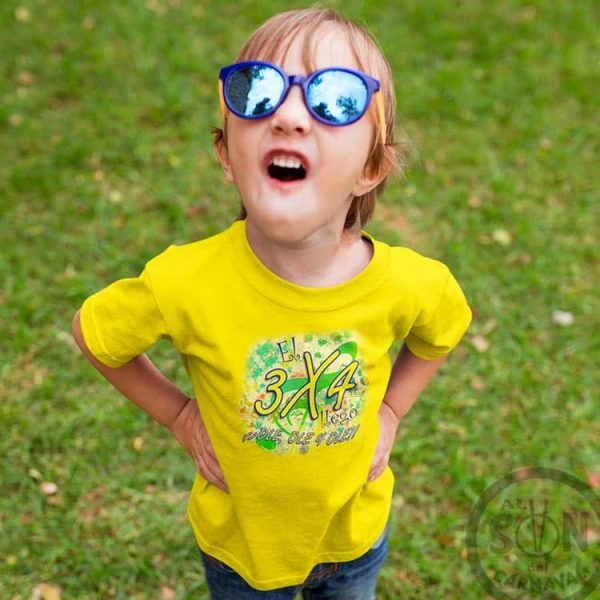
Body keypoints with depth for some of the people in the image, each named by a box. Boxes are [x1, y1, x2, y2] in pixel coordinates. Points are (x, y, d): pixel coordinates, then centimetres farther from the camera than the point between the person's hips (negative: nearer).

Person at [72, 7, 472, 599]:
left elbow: (440, 333, -1)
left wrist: (389, 411, -8)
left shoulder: (413, 285, -26)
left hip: (356, 534, 2)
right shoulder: (184, 284, -32)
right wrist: (180, 415, -12)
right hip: (238, 541, -1)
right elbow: (92, 332, -11)